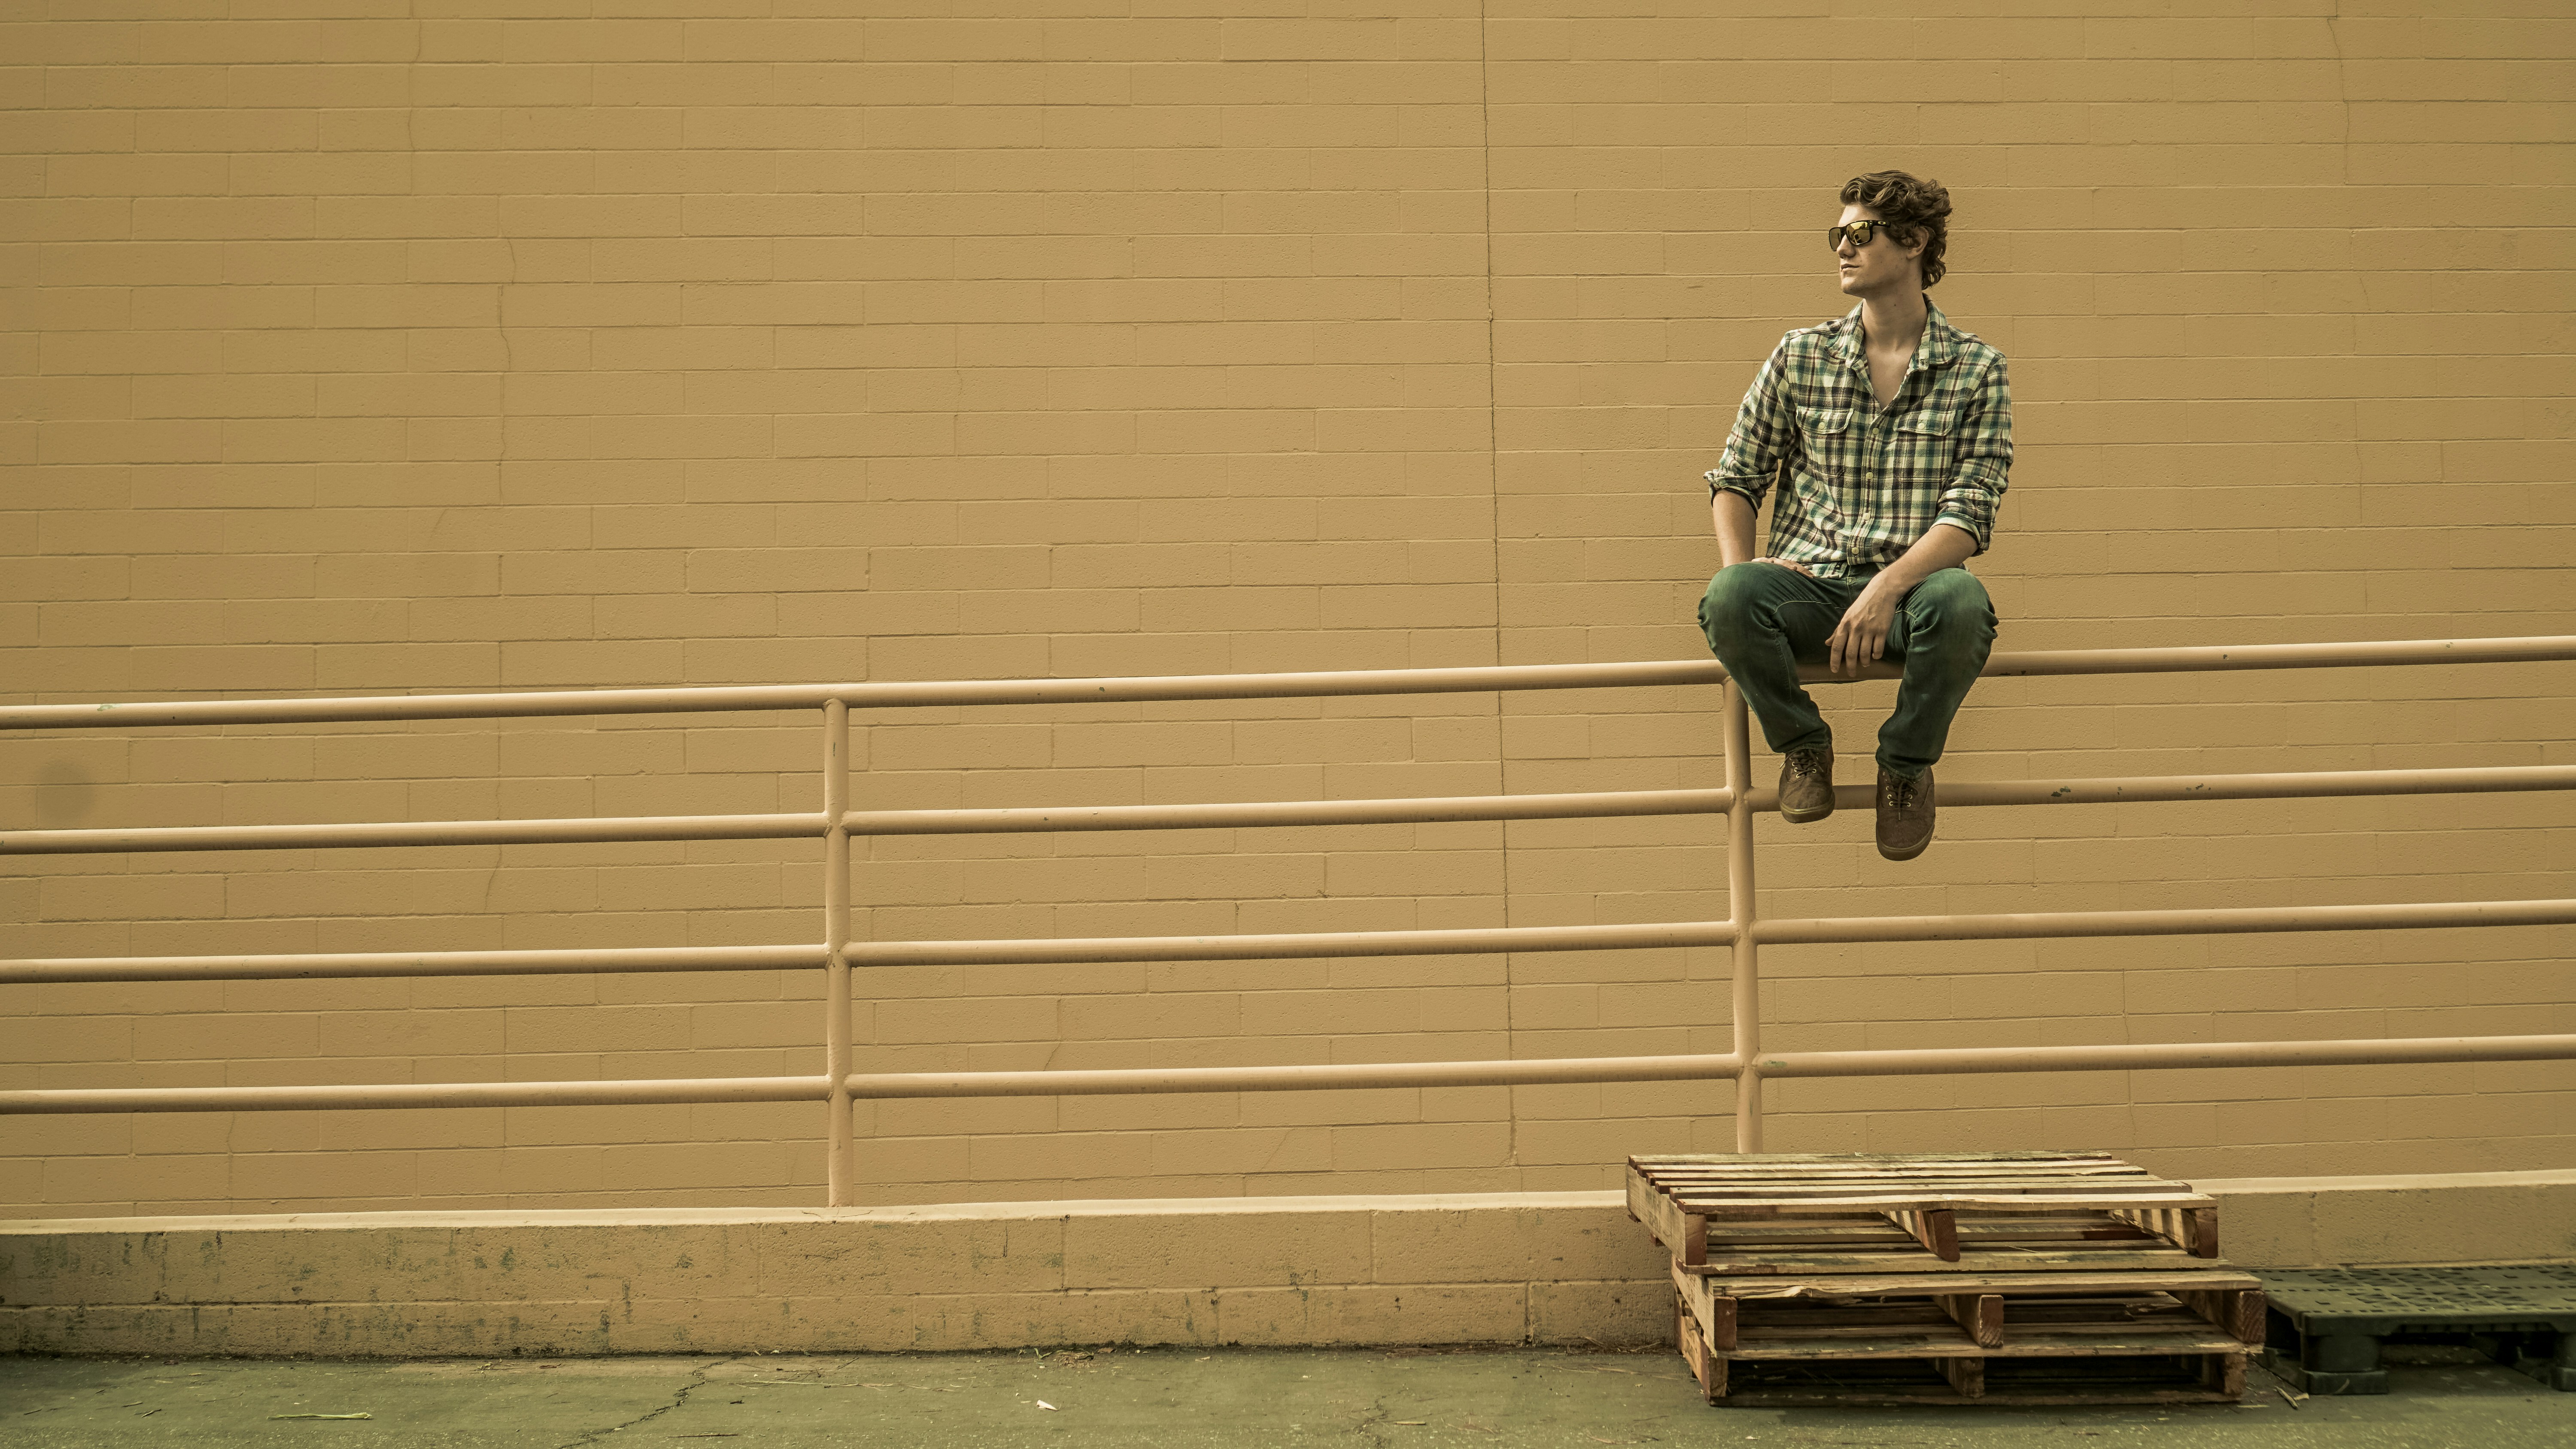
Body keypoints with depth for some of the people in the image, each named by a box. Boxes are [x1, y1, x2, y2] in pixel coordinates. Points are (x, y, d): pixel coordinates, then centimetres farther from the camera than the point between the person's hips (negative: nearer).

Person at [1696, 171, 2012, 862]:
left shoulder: (1976, 369, 4)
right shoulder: (1800, 356, 10)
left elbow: (1970, 515, -5)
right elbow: (1735, 478, 13)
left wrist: (1888, 586, -22)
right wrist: (1740, 569, -7)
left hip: (1910, 585, -1)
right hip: (1807, 586, 1)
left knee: (1961, 600, -37)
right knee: (1728, 597, -32)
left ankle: (1907, 760, -5)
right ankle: (1803, 743, -1)